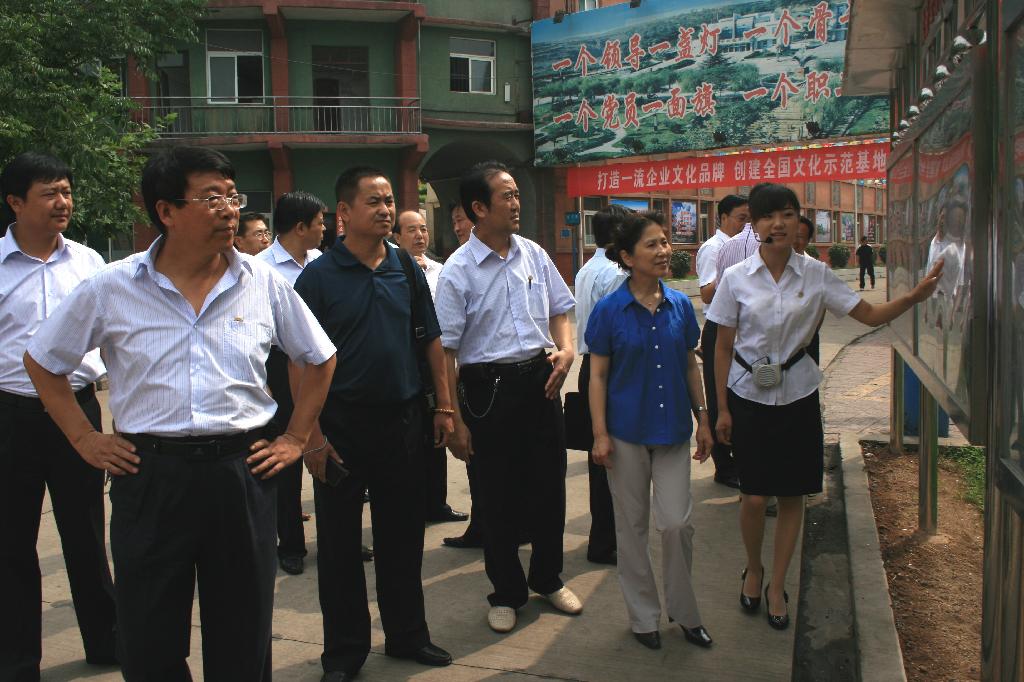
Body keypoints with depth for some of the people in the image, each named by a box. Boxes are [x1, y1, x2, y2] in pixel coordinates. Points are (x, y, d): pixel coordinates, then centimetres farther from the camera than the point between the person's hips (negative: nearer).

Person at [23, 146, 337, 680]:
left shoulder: (264, 284, 1)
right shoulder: (109, 288, -1)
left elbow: (319, 359, 13)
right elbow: (43, 361, 12)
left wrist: (295, 439, 7)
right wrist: (85, 440, 5)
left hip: (242, 471, 1)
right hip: (148, 473, 0)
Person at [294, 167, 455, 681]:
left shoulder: (407, 268, 5)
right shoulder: (318, 276, -7)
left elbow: (431, 340, 10)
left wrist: (444, 406, 5)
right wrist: (312, 433, -13)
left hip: (403, 416, 4)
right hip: (342, 422, -3)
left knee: (403, 533, 14)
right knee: (339, 542, 8)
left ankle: (407, 635, 32)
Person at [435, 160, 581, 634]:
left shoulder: (534, 254, 4)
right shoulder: (458, 271, -11)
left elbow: (560, 310, 16)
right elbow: (444, 349, -10)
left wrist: (565, 348, -5)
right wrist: (453, 418, -12)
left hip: (540, 380, 5)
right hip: (489, 387, -4)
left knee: (549, 485, 15)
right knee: (499, 497, 8)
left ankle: (548, 578, 37)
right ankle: (506, 593, 29)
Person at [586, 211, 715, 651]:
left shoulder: (680, 305, 2)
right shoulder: (609, 310, -7)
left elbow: (690, 367, 10)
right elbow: (598, 375, -5)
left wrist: (703, 419, 9)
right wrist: (600, 434, -9)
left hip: (672, 429, 2)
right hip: (627, 431, -2)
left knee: (678, 523, 1)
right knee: (632, 526, 9)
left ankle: (684, 611, 24)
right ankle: (644, 615, 26)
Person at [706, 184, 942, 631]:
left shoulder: (815, 275, -2)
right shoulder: (736, 278, -5)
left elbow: (870, 315, -1)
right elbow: (723, 347, -1)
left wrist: (916, 295, -18)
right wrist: (722, 408, -2)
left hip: (797, 396, 2)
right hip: (749, 396, -1)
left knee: (791, 495, 6)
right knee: (754, 497, -2)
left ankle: (777, 586, 25)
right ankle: (753, 569, 28)